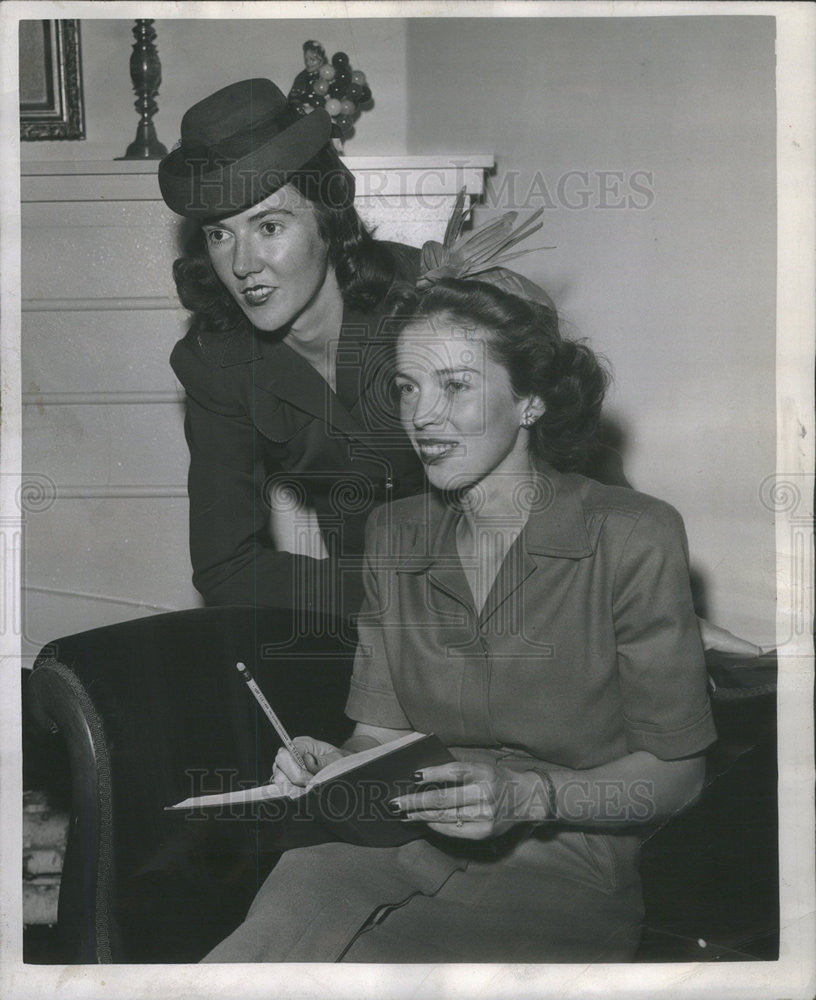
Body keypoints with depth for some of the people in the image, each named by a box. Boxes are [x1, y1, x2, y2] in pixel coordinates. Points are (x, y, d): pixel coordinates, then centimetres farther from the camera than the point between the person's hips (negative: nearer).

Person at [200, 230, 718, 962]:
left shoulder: (634, 536, -8)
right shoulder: (394, 534, 10)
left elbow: (675, 773, -4)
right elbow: (381, 732, 12)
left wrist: (527, 796, -20)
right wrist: (337, 767, -11)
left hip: (563, 878, -3)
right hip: (409, 853, 3)